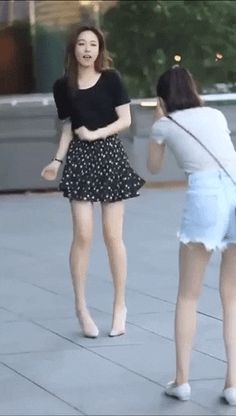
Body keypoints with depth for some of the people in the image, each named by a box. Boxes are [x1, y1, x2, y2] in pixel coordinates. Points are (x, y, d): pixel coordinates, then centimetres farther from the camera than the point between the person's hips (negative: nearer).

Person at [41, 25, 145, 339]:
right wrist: (57, 161, 1)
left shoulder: (111, 79, -1)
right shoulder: (63, 86, 6)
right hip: (80, 159, 1)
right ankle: (81, 306, 5)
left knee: (113, 235, 0)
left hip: (110, 155, -1)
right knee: (83, 235, -6)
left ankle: (120, 304, 12)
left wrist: (96, 134, -13)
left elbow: (126, 120, -3)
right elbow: (68, 127, 12)